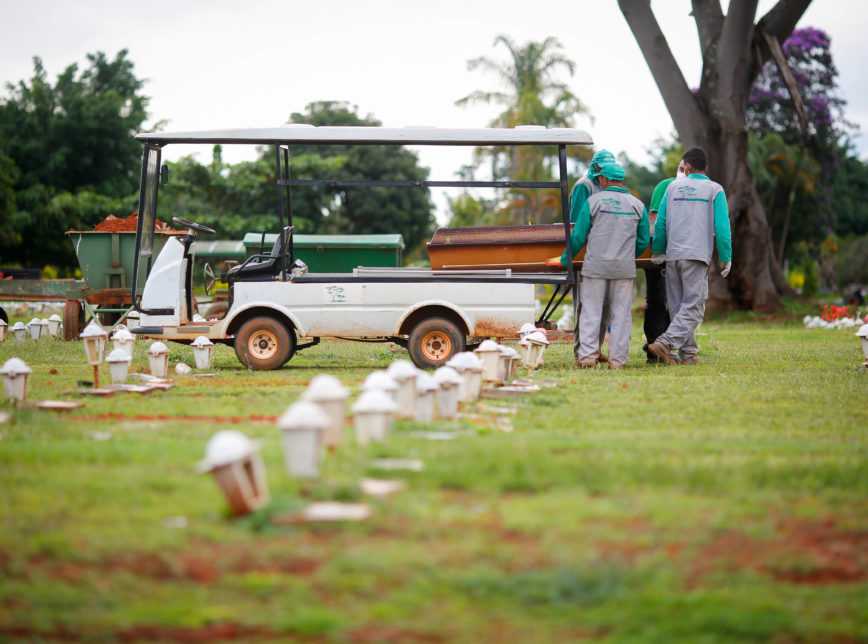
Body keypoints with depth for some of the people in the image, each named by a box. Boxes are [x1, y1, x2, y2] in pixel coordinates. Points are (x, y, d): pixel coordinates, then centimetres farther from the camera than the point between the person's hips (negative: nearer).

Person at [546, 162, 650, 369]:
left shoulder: (594, 201, -1)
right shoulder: (637, 205, 8)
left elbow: (578, 236, 1)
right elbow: (644, 240, 13)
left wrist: (564, 259, 13)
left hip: (596, 266, -2)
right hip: (625, 268, 2)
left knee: (591, 311, 3)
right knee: (621, 313, 5)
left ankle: (588, 355, -2)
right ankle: (618, 359, 3)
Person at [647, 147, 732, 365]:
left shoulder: (673, 187, 11)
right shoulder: (715, 190, 3)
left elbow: (660, 222, 10)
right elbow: (722, 227, -3)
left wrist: (657, 251, 19)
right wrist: (726, 258, 2)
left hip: (672, 255, 4)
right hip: (697, 256, -4)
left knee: (678, 306, 9)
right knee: (693, 306, -4)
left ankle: (688, 352, 9)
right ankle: (665, 343, -19)